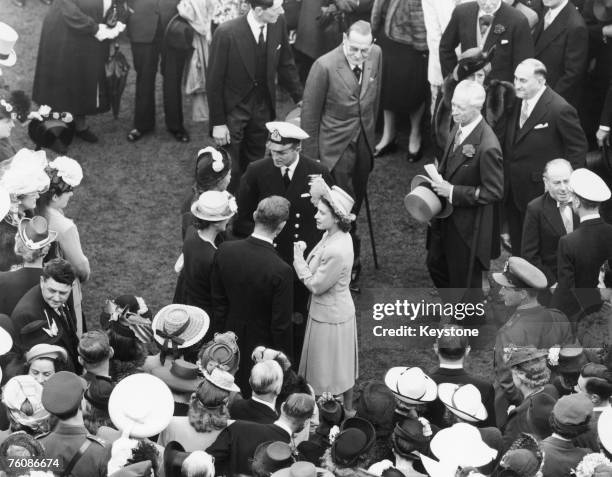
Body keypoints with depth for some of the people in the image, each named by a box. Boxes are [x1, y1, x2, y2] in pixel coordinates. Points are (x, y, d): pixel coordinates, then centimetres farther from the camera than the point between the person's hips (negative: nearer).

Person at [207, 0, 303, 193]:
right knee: (231, 170, 4)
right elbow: (214, 81, -15)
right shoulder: (226, 33, -24)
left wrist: (300, 98, 8)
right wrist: (218, 123, -12)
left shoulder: (278, 23, -11)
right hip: (233, 110, -4)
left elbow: (286, 64, 6)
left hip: (263, 107, 4)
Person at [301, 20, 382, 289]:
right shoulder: (325, 66, -22)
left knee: (356, 202, 18)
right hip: (336, 146, -6)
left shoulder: (376, 55, -6)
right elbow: (310, 114, -13)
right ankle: (351, 261, 14)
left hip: (364, 143, 6)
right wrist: (311, 158, -9)